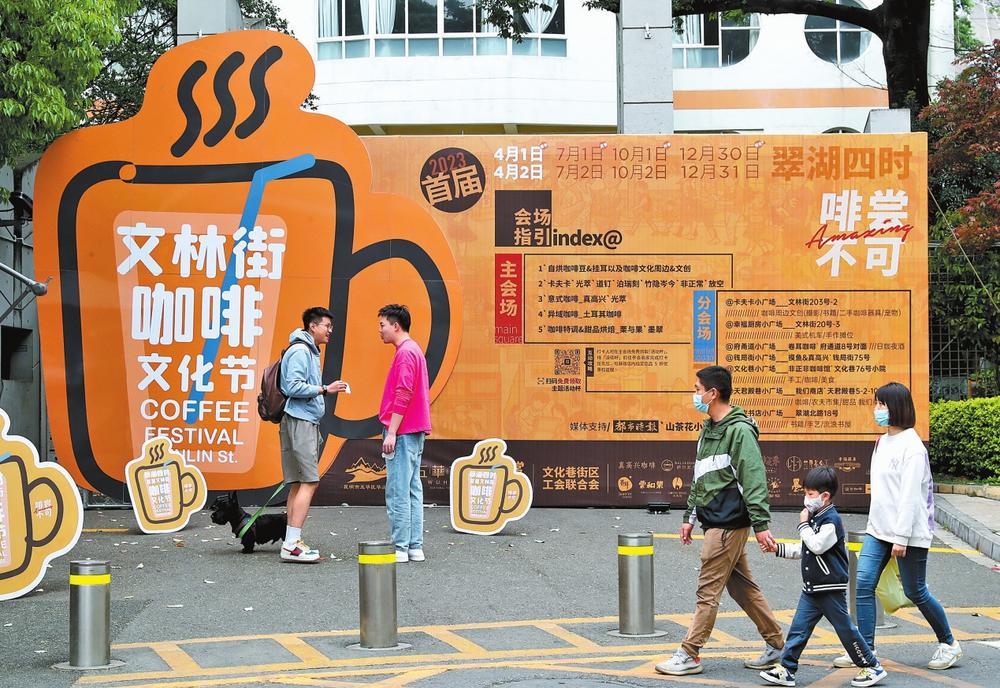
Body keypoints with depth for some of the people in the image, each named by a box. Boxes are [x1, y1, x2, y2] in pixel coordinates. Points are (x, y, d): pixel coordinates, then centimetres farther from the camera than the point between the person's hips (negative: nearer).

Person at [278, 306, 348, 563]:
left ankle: (293, 542, 10)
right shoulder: (300, 351, -10)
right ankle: (291, 544, -16)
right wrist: (325, 390, -16)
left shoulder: (311, 351, 21)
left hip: (307, 421, 11)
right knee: (309, 482, -14)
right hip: (299, 421, -11)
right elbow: (293, 387, -18)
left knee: (298, 484, 9)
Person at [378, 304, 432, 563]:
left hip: (403, 433, -10)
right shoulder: (413, 350, 19)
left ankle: (400, 548, -7)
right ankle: (415, 546, 10)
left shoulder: (405, 352, -12)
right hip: (414, 432, 10)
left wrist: (391, 433, -20)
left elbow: (403, 395, -20)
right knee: (413, 490, 9)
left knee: (397, 491, -8)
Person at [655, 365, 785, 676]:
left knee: (708, 590, -5)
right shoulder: (708, 430, 15)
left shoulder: (739, 430, -14)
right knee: (743, 587, 14)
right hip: (715, 521, 10)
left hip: (729, 523, -10)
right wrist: (690, 517, 21)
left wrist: (761, 524, -22)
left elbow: (754, 480, -19)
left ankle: (689, 655, 0)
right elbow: (699, 480, 22)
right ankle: (776, 645, 22)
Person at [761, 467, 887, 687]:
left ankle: (872, 667, 14)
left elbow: (817, 545, -26)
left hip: (831, 589, -8)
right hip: (811, 588, 8)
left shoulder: (831, 520, -15)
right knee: (798, 628, 3)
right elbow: (803, 549, 22)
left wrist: (804, 524, -17)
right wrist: (778, 549, 14)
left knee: (845, 629, 1)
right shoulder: (814, 518, 13)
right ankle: (786, 669, 4)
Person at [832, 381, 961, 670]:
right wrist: (877, 525, 14)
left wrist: (902, 538, -21)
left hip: (909, 532, -8)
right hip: (878, 529, 8)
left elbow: (910, 495, -19)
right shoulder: (882, 443, 13)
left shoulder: (911, 446, -14)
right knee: (864, 584, -4)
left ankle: (949, 643, 25)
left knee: (915, 592, 4)